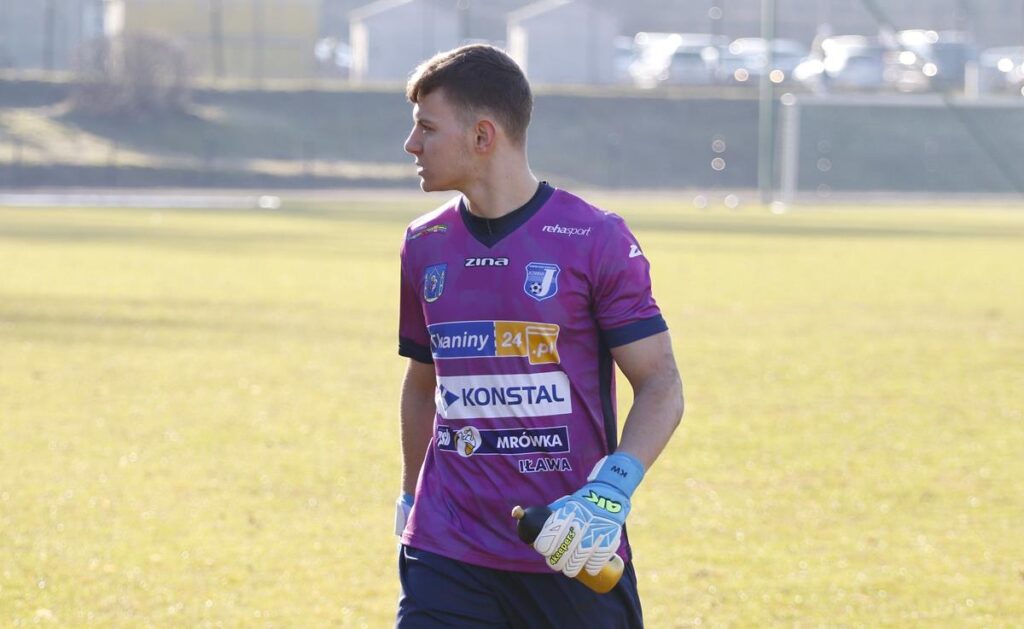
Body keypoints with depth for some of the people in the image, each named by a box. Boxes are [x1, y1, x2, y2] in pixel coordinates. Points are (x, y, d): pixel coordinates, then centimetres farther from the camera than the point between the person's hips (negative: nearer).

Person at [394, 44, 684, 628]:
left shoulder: (597, 240, -7)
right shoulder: (425, 247, 8)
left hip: (573, 557, -3)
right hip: (448, 554, 3)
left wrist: (608, 493, -21)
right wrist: (411, 496, 26)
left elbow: (661, 386, -8)